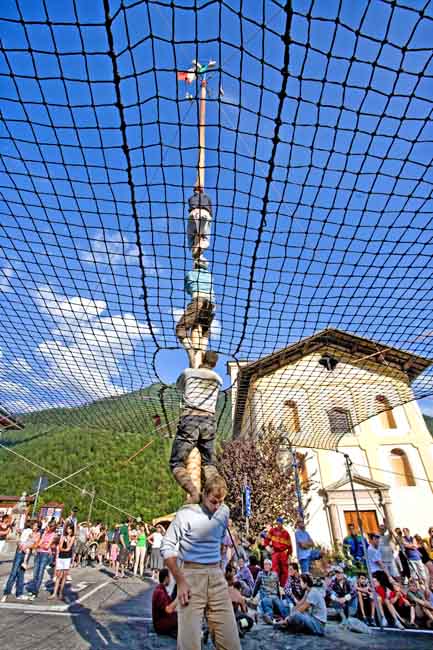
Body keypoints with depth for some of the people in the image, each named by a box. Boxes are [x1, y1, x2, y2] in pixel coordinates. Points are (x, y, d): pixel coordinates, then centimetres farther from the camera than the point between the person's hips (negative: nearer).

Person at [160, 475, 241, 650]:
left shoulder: (224, 512, 4)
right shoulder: (185, 514, -12)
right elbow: (167, 547, -10)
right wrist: (180, 581, -13)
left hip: (217, 576, 4)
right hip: (191, 575, -4)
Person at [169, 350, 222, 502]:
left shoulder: (188, 372, 10)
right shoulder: (218, 379, 18)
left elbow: (179, 387, 30)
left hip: (190, 419, -3)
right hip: (209, 421, 4)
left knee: (176, 463, 2)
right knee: (209, 463, 17)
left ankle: (193, 491, -21)